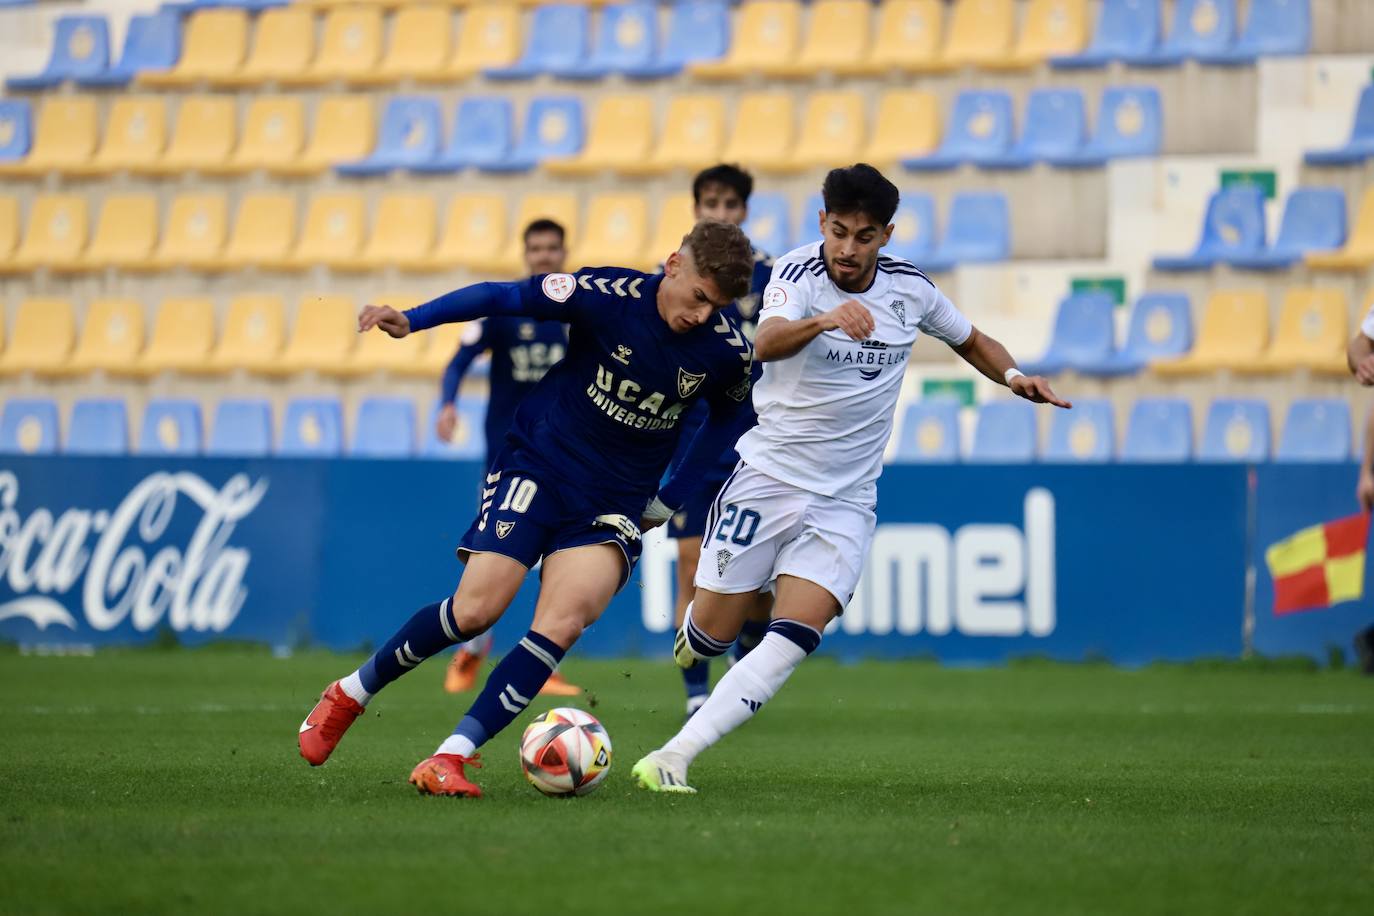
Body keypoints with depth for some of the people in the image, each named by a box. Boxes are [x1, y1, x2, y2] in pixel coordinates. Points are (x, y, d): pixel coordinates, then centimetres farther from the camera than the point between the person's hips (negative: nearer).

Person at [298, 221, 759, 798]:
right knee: (476, 609, -13)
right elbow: (506, 297, -8)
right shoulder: (610, 295, -16)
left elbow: (726, 418, 14)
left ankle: (450, 758, -19)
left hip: (615, 505, 2)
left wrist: (670, 500, 11)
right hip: (537, 468, -2)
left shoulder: (730, 352, -8)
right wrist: (411, 320, -18)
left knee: (561, 625, -20)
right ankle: (352, 692, 12)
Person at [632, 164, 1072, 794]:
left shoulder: (910, 288, 1)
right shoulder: (799, 274, -14)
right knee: (710, 637, 1)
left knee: (790, 646, -16)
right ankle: (691, 635, 39)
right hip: (767, 476, -2)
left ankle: (673, 758, -16)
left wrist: (1013, 376, 0)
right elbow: (767, 343, -36)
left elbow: (969, 339, 21)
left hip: (845, 501, 2)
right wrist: (825, 320, -56)